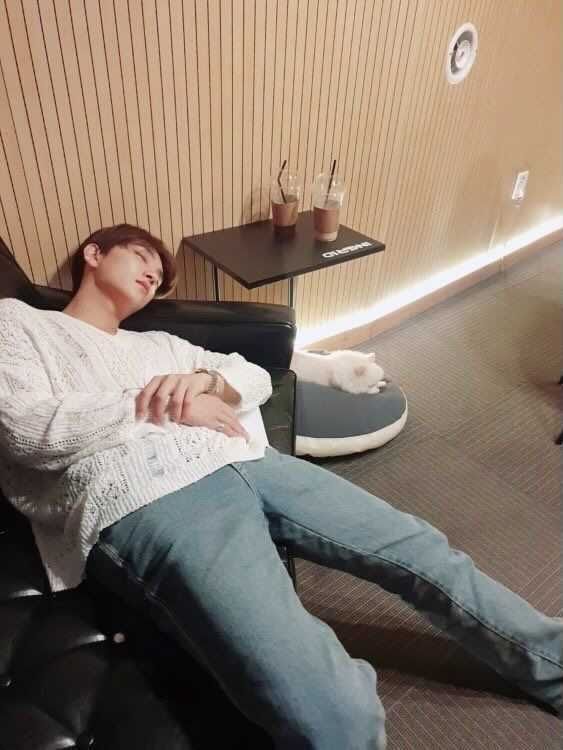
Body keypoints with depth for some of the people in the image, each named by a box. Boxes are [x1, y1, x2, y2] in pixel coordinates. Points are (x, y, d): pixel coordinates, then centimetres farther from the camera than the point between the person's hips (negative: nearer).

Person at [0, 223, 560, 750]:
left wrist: (204, 378, 2)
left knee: (423, 552, 2)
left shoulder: (157, 343, 32)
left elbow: (257, 379, 25)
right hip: (146, 507, -5)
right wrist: (161, 406, -2)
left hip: (240, 465, 6)